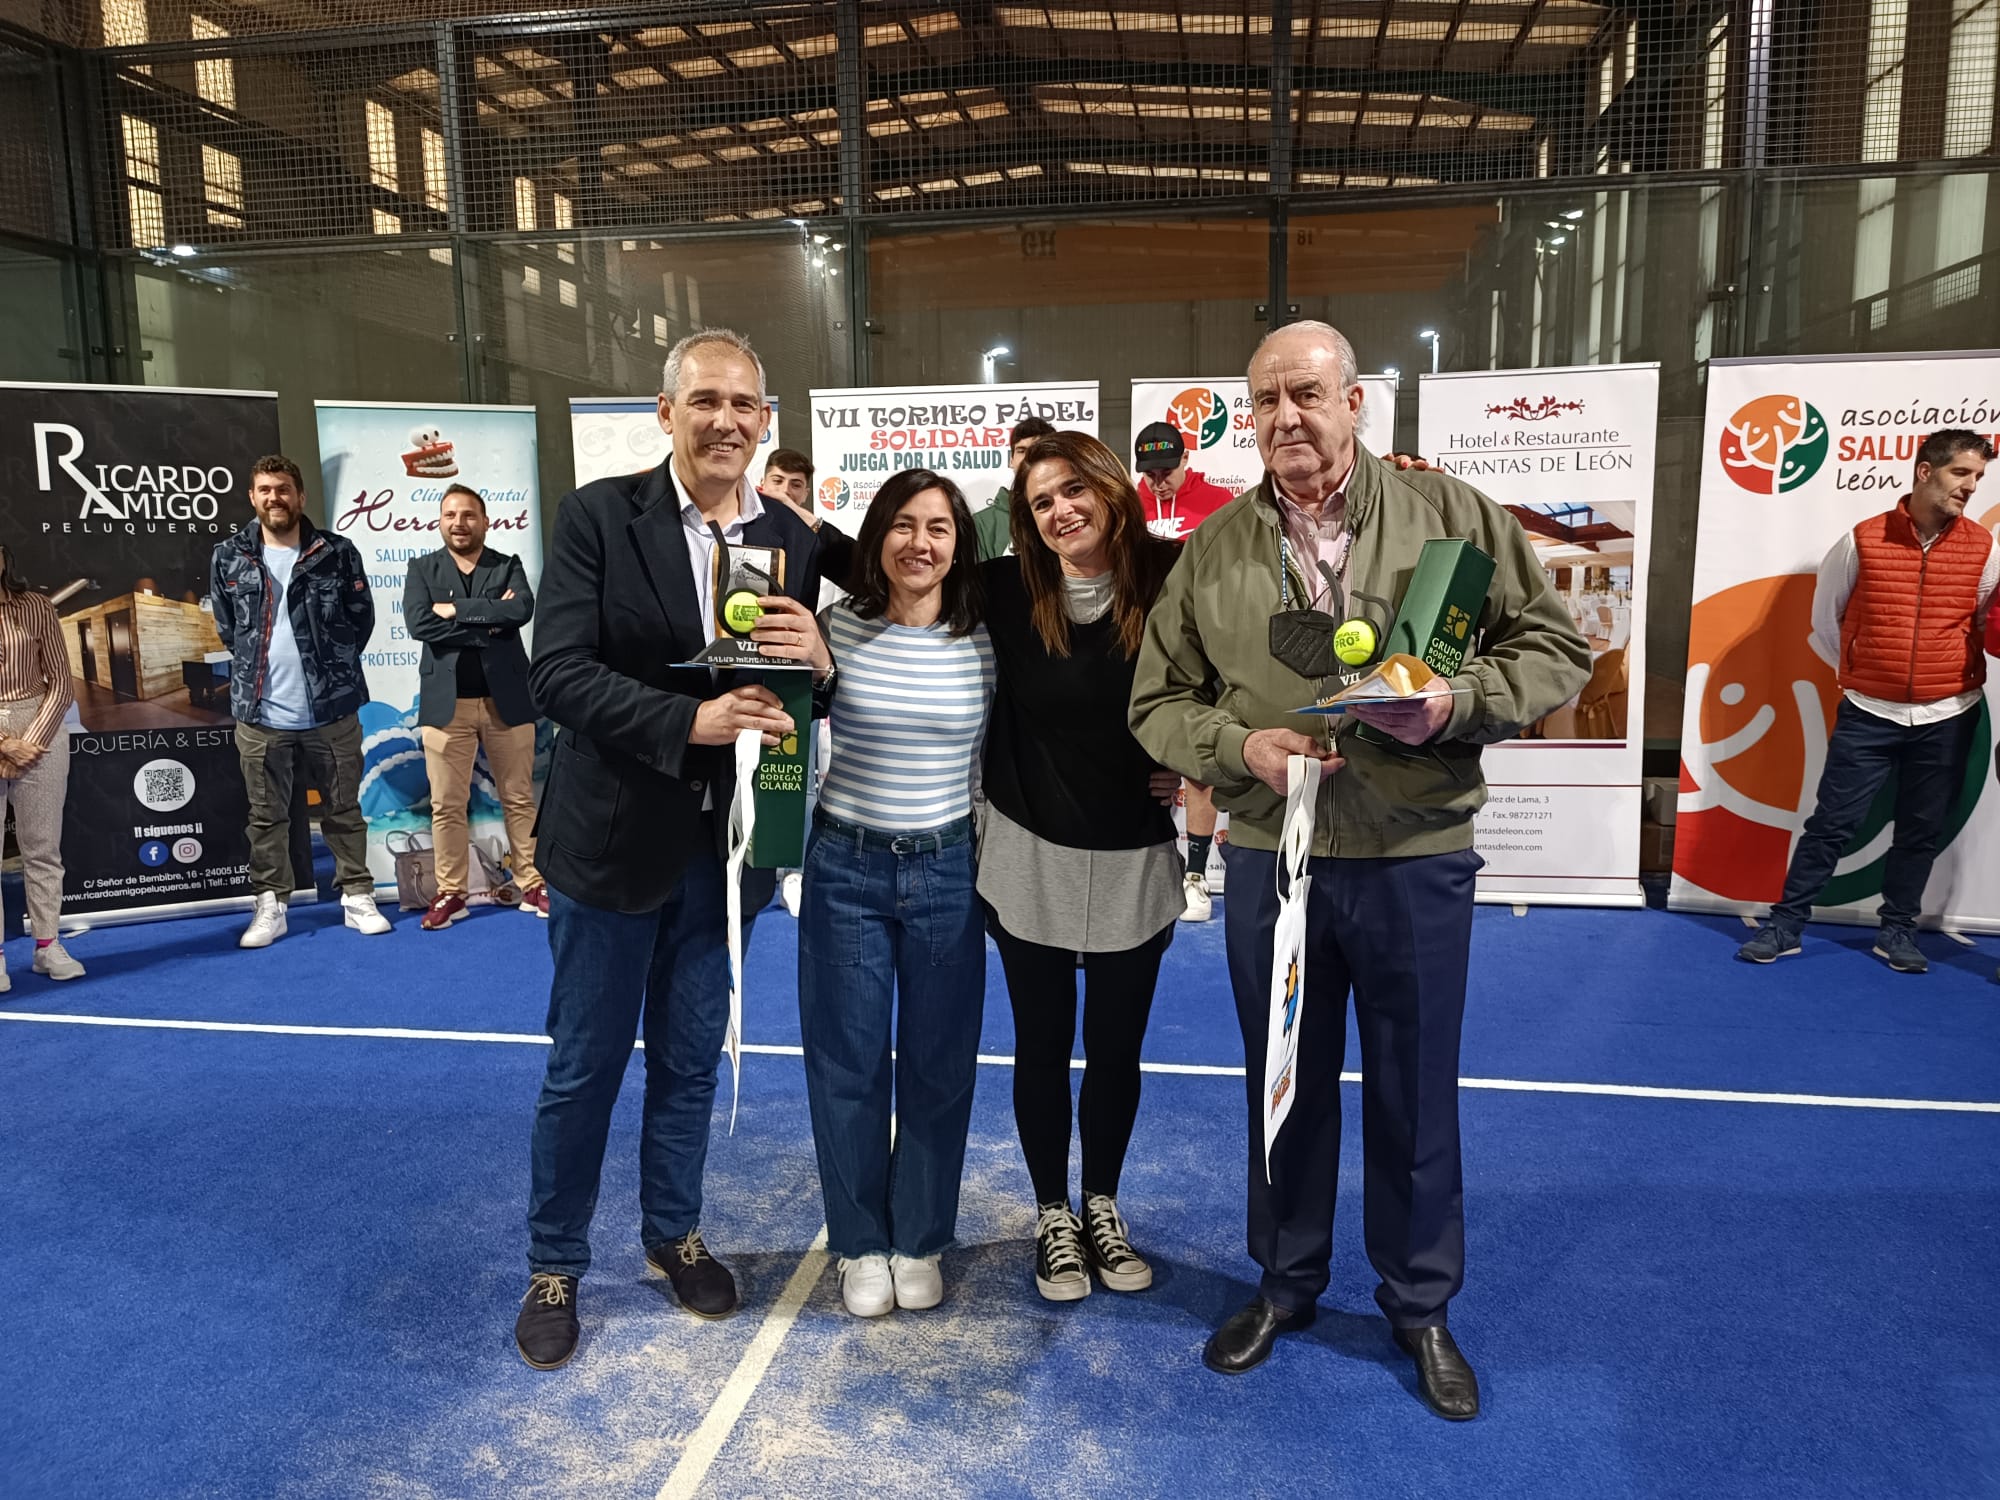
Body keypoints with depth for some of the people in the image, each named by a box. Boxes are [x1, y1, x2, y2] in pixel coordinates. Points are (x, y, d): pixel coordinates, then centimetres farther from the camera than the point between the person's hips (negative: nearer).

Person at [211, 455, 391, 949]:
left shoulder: (337, 553, -1)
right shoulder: (228, 557, 3)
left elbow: (361, 617, 5)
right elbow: (226, 627, 14)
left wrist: (333, 667, 6)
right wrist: (256, 668, 11)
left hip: (332, 709, -1)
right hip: (259, 713, 1)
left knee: (343, 809, 9)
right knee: (266, 816, 10)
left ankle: (357, 897, 18)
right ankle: (270, 905, 19)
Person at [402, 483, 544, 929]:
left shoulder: (509, 566, 7)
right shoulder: (421, 569, 7)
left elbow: (522, 609, -14)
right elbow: (418, 623, -11)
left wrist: (456, 609, -14)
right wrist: (487, 621, -14)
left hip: (506, 700, 0)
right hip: (446, 702, 0)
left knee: (520, 799, 7)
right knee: (446, 805, 4)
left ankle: (533, 886, 16)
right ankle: (451, 893, 14)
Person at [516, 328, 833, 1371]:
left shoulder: (792, 540, 0)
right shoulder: (598, 516, -11)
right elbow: (559, 675, -18)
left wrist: (818, 661, -20)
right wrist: (690, 721, -30)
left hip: (726, 845, 3)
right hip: (612, 838, -3)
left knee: (691, 1059, 19)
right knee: (584, 1067, 11)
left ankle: (673, 1233, 41)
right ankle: (554, 1265, 33)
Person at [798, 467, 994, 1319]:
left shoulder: (985, 641, -5)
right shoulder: (839, 626, -6)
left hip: (946, 872, 1)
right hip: (844, 866, 0)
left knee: (939, 1063, 11)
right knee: (848, 1062, 8)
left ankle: (921, 1242, 31)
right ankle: (861, 1245, 28)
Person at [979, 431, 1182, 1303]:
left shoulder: (1174, 583, -10)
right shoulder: (1005, 591, -9)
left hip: (1136, 863, 1)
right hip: (1029, 857, 0)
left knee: (1116, 1046, 14)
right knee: (1043, 1047, 12)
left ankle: (1102, 1207, 36)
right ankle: (1052, 1215, 32)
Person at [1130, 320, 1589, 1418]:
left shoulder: (1451, 515, -2)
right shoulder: (1213, 549, 2)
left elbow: (1554, 646, 1)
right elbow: (1158, 701, 4)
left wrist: (1456, 704, -17)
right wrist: (1241, 745, -14)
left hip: (1416, 858, -1)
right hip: (1268, 858, 2)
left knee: (1415, 1092, 13)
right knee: (1283, 1081, 17)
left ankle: (1420, 1305, 36)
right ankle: (1285, 1282, 39)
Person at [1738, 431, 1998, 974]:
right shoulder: (1863, 540, -6)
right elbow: (1824, 618, 7)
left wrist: (1950, 673, 12)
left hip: (1947, 718, 2)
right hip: (1868, 714, -2)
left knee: (1921, 831, 9)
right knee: (1831, 823, 0)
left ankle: (1897, 930, 23)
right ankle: (1785, 925, 8)